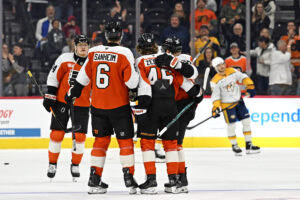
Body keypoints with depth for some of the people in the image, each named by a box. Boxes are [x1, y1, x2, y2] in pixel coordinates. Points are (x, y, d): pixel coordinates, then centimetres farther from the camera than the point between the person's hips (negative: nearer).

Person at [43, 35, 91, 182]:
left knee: (79, 136, -1)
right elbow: (53, 77, -2)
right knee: (57, 133, -1)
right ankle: (52, 164, 13)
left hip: (82, 104, 1)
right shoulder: (65, 59, -5)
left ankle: (75, 165, 15)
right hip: (62, 101, -1)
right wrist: (49, 97, -6)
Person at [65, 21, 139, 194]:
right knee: (125, 141, 5)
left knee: (101, 140, 13)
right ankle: (129, 178, 1)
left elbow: (83, 77, 11)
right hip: (119, 106, -4)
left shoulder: (94, 52, 2)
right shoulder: (124, 53, -12)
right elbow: (132, 81, -15)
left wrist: (73, 93, 26)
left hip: (98, 106, 4)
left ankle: (95, 180, 9)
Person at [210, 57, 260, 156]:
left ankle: (249, 145, 14)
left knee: (246, 121, 5)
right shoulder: (215, 81, -16)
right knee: (231, 125, -4)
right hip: (227, 104, -5)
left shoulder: (232, 71, -4)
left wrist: (250, 86, -7)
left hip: (238, 101, 5)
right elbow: (215, 96, -16)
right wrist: (215, 108, -26)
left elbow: (243, 77, 4)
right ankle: (234, 146, 15)